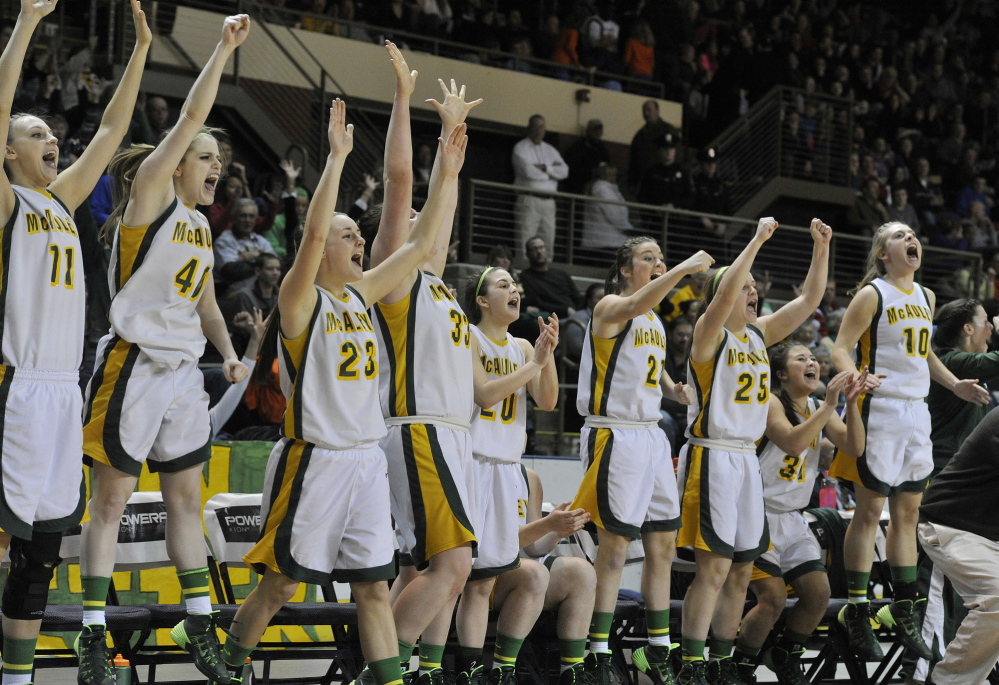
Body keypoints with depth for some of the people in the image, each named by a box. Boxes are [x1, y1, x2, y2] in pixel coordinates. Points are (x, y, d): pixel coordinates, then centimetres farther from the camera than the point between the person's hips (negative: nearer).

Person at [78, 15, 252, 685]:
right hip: (134, 367, -8)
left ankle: (200, 626, 17)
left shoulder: (200, 225, 16)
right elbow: (190, 117, -16)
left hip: (184, 373, 8)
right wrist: (224, 47, -15)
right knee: (110, 502, -2)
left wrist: (229, 351, 10)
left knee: (187, 499, 11)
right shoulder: (152, 192, -6)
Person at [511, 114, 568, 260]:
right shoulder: (521, 148, 5)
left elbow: (564, 171, 9)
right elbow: (527, 171, -12)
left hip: (548, 202, 5)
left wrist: (544, 168, -5)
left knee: (548, 242, 0)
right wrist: (552, 171, 1)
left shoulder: (550, 150, 22)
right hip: (529, 199, -5)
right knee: (525, 242, -12)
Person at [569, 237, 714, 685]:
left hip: (651, 435, 8)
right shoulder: (610, 307, -8)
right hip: (614, 436, -8)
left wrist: (674, 389, 8)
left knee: (663, 546, 9)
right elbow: (637, 303, -32)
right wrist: (685, 268, -35)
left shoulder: (655, 322, 17)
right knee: (615, 549, -7)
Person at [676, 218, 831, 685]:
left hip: (746, 460, 8)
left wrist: (821, 248, 5)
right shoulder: (710, 332, -7)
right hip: (711, 458, -8)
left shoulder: (759, 333, 14)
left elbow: (809, 300, 14)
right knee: (713, 567, -12)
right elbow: (723, 295, -27)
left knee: (741, 569, 9)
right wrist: (757, 240, -26)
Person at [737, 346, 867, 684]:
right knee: (774, 598, -18)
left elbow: (854, 446, -2)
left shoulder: (818, 408, 10)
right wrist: (829, 405, -29)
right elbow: (792, 442, -29)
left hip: (793, 518, 7)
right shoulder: (769, 402, -12)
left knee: (819, 594, -2)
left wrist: (851, 403, -16)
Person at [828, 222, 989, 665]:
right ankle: (856, 613, 2)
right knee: (869, 513, -4)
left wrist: (954, 384, 14)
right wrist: (855, 378, -32)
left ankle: (904, 614, 16)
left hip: (916, 412, 7)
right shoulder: (872, 295, -7)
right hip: (880, 409, -7)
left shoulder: (926, 297, 14)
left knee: (908, 515, 9)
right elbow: (841, 348, -12)